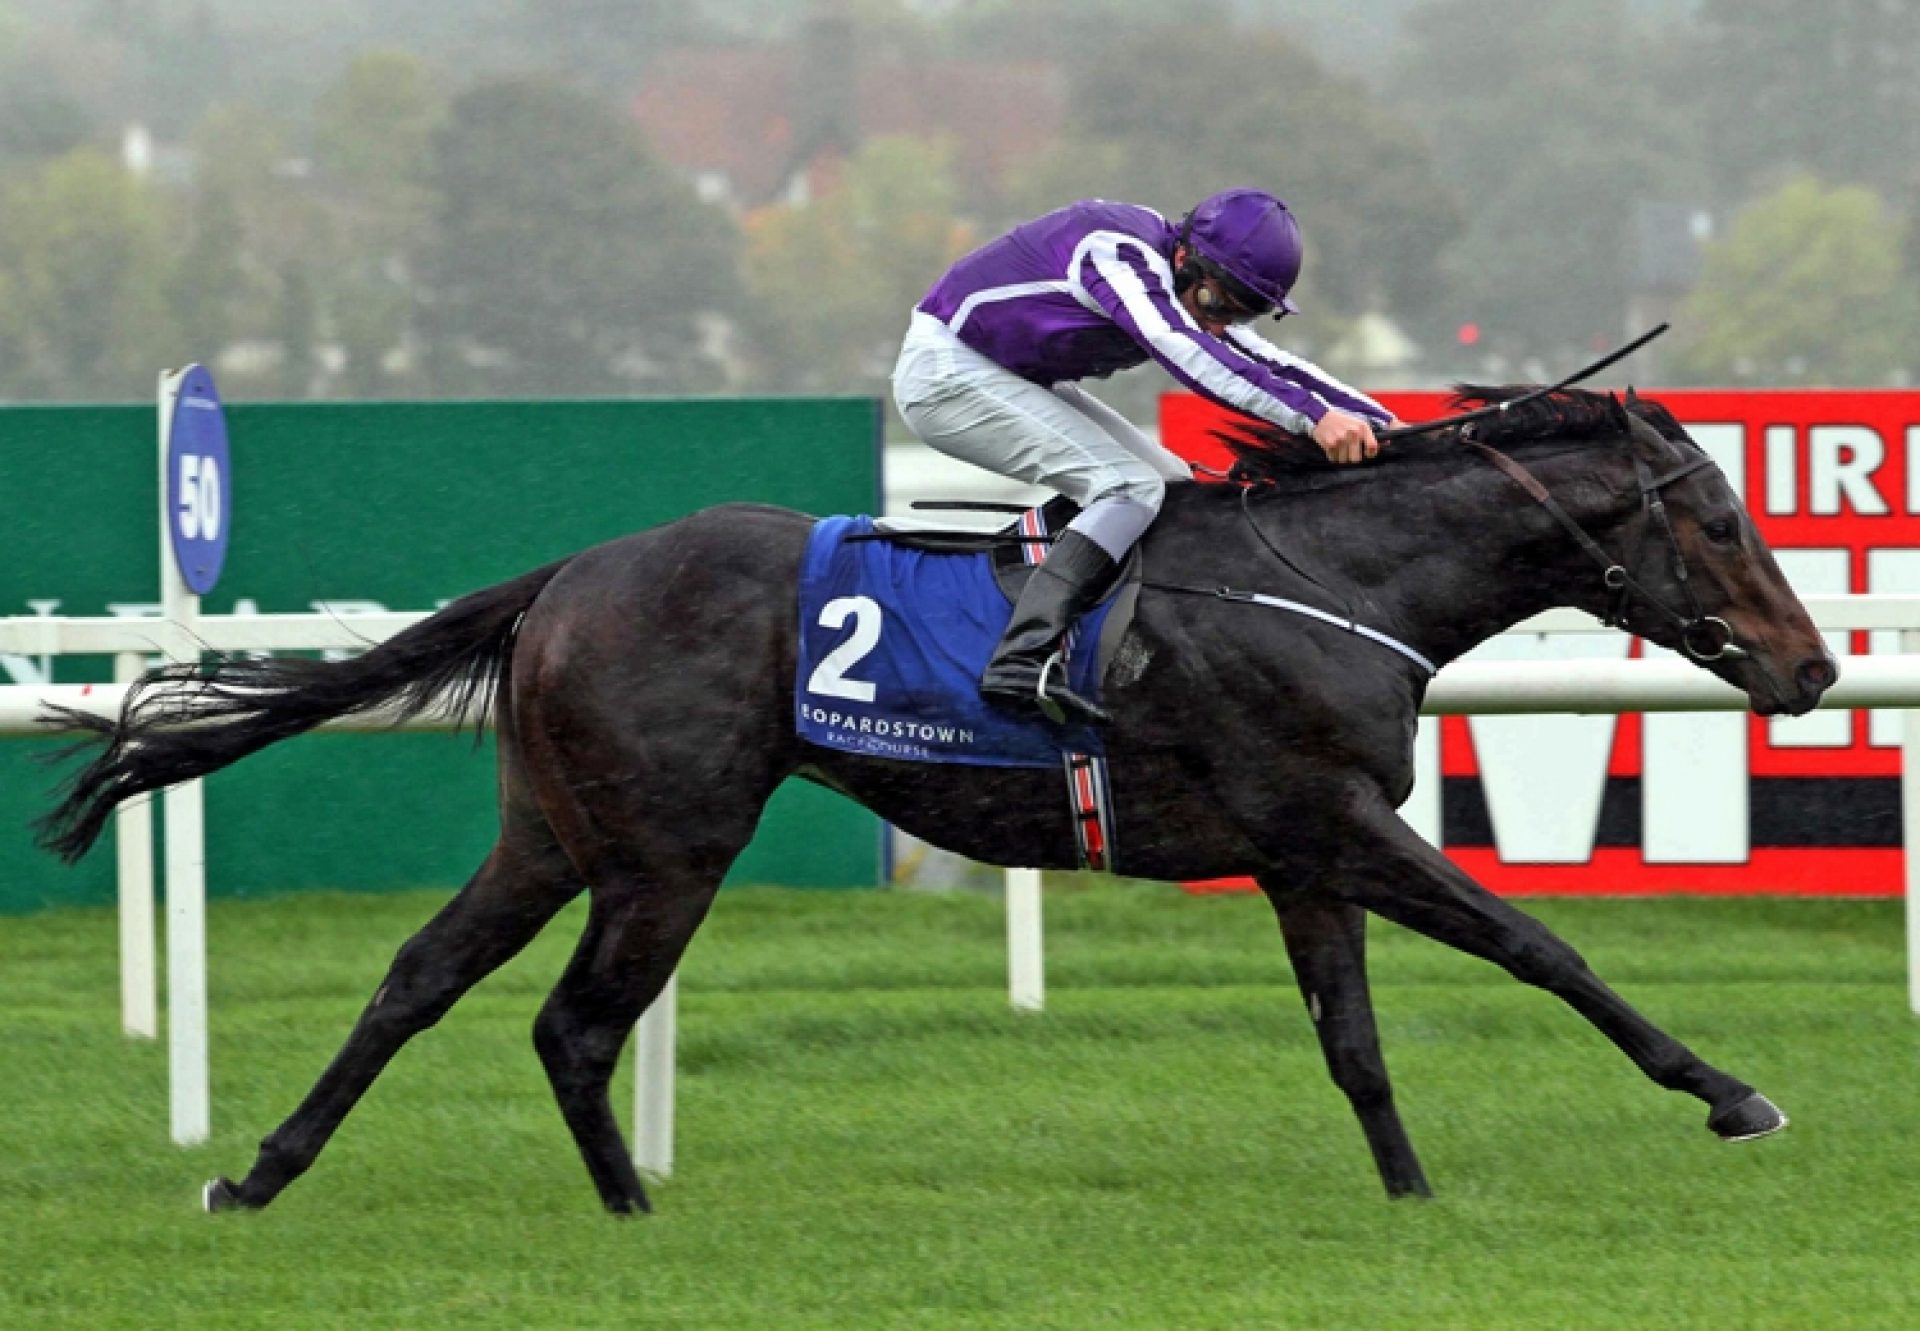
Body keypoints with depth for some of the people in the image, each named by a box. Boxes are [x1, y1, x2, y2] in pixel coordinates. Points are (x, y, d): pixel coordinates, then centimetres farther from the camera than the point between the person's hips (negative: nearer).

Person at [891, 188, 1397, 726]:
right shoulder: (1120, 252, -26)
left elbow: (1272, 364, 9)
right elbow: (1185, 351, -40)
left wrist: (1384, 424, -2)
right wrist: (1314, 417, -47)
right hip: (946, 373, -10)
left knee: (1174, 485, 6)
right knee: (1133, 487, -23)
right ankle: (1022, 660, -35)